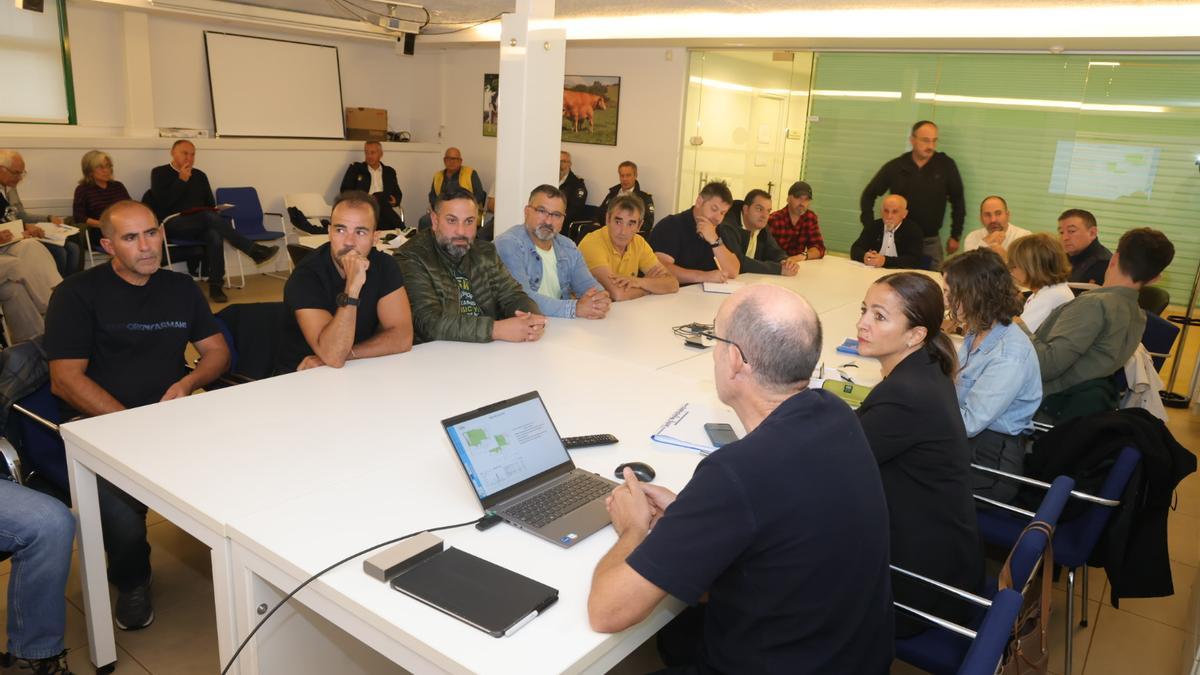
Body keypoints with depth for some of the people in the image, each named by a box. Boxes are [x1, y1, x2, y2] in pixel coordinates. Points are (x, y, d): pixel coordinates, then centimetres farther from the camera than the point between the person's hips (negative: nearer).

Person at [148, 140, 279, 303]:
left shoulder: (199, 175, 22)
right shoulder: (159, 173, 9)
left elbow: (210, 204, 24)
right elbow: (161, 202, -5)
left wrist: (213, 214, 2)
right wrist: (181, 180, -7)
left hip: (200, 224, 4)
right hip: (174, 223, -4)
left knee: (215, 235, -35)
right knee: (209, 217, -35)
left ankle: (216, 286, -36)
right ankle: (254, 251, -39)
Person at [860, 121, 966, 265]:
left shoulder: (946, 165, -3)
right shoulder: (895, 167, -3)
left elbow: (957, 200, 4)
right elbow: (869, 195, 5)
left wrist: (955, 236, 4)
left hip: (931, 241, 0)